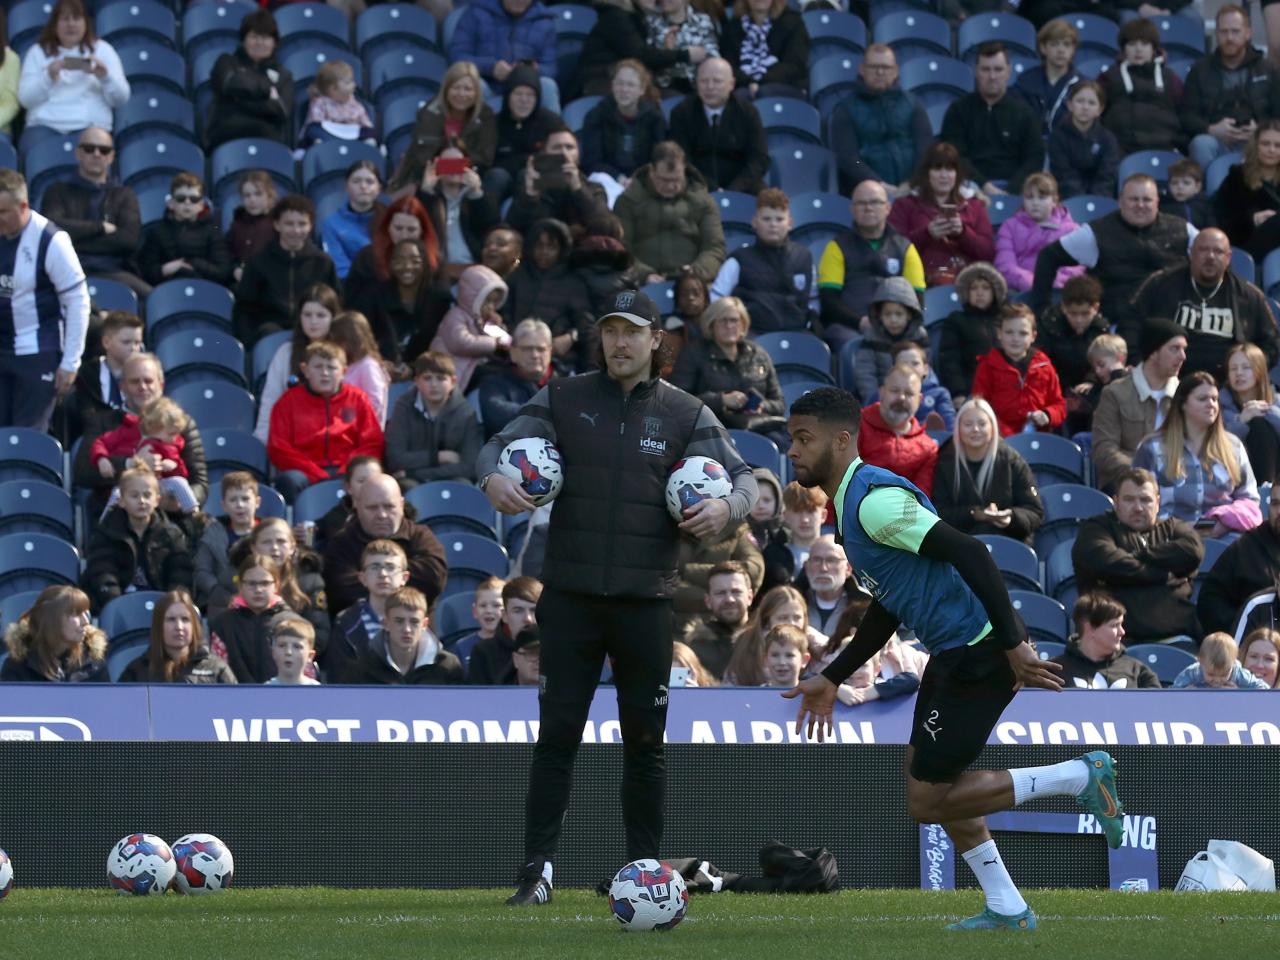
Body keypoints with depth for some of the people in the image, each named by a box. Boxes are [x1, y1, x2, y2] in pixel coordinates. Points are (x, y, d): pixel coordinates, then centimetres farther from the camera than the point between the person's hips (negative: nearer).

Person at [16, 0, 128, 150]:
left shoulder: (102, 49, 16)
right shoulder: (38, 52, 15)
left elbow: (121, 98, 8)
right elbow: (25, 99, 4)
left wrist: (105, 77, -11)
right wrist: (48, 77, -13)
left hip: (90, 126, 0)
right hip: (45, 126, 0)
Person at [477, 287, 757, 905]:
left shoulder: (685, 415, 6)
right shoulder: (564, 400, 6)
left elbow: (742, 476, 4)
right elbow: (498, 444, 5)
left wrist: (727, 506, -20)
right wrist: (493, 478, -19)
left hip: (644, 600, 1)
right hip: (571, 597, 0)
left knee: (644, 740, 6)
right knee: (557, 733, -3)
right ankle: (538, 869, 0)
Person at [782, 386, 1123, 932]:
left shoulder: (874, 499, -17)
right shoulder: (851, 503, 16)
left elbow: (969, 554, -25)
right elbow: (889, 609, 26)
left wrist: (1013, 645, -28)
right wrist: (832, 679, 27)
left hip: (978, 653, -10)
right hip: (953, 655, 10)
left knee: (928, 801, -5)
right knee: (923, 769, 19)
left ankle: (1079, 778, 0)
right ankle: (1006, 910, 23)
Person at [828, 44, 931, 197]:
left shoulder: (912, 105, 15)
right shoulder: (845, 110, 9)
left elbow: (925, 148, 6)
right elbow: (847, 156, -2)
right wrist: (878, 185, -16)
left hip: (910, 194, 1)